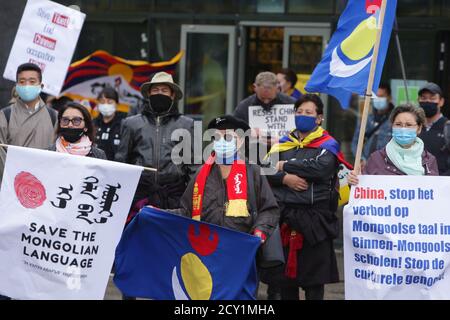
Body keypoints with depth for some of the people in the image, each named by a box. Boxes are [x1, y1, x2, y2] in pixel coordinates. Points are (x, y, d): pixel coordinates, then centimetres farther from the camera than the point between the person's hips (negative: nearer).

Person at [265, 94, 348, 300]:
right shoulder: (283, 144, 16)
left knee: (314, 282, 0)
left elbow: (321, 167, -17)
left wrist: (286, 166, -9)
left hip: (314, 219, -4)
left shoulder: (327, 145, 3)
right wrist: (285, 178, -15)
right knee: (286, 279, 9)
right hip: (285, 217, 4)